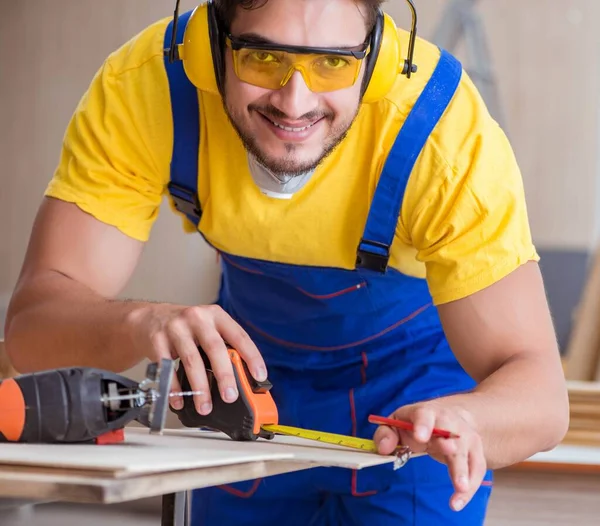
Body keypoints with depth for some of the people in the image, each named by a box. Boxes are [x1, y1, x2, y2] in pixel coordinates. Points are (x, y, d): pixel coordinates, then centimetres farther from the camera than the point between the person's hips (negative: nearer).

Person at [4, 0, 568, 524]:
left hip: (418, 380, -2)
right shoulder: (139, 86, -29)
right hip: (256, 357, 2)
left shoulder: (452, 136, -35)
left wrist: (457, 418, -57)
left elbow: (539, 394, -35)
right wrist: (141, 323, -53)